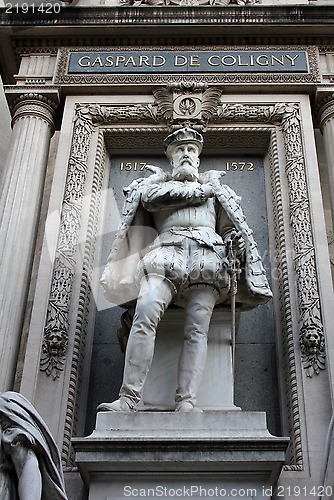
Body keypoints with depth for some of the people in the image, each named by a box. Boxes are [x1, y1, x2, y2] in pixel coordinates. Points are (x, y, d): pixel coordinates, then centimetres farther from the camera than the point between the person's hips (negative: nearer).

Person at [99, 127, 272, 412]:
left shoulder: (217, 189, 33)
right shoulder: (157, 182, 29)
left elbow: (229, 228, 25)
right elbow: (150, 197, 4)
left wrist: (236, 242, 0)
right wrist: (201, 190, 7)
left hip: (208, 257, 1)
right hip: (166, 252, -1)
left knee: (197, 328, -19)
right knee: (146, 314, -26)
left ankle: (186, 403, -29)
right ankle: (129, 398, -31)